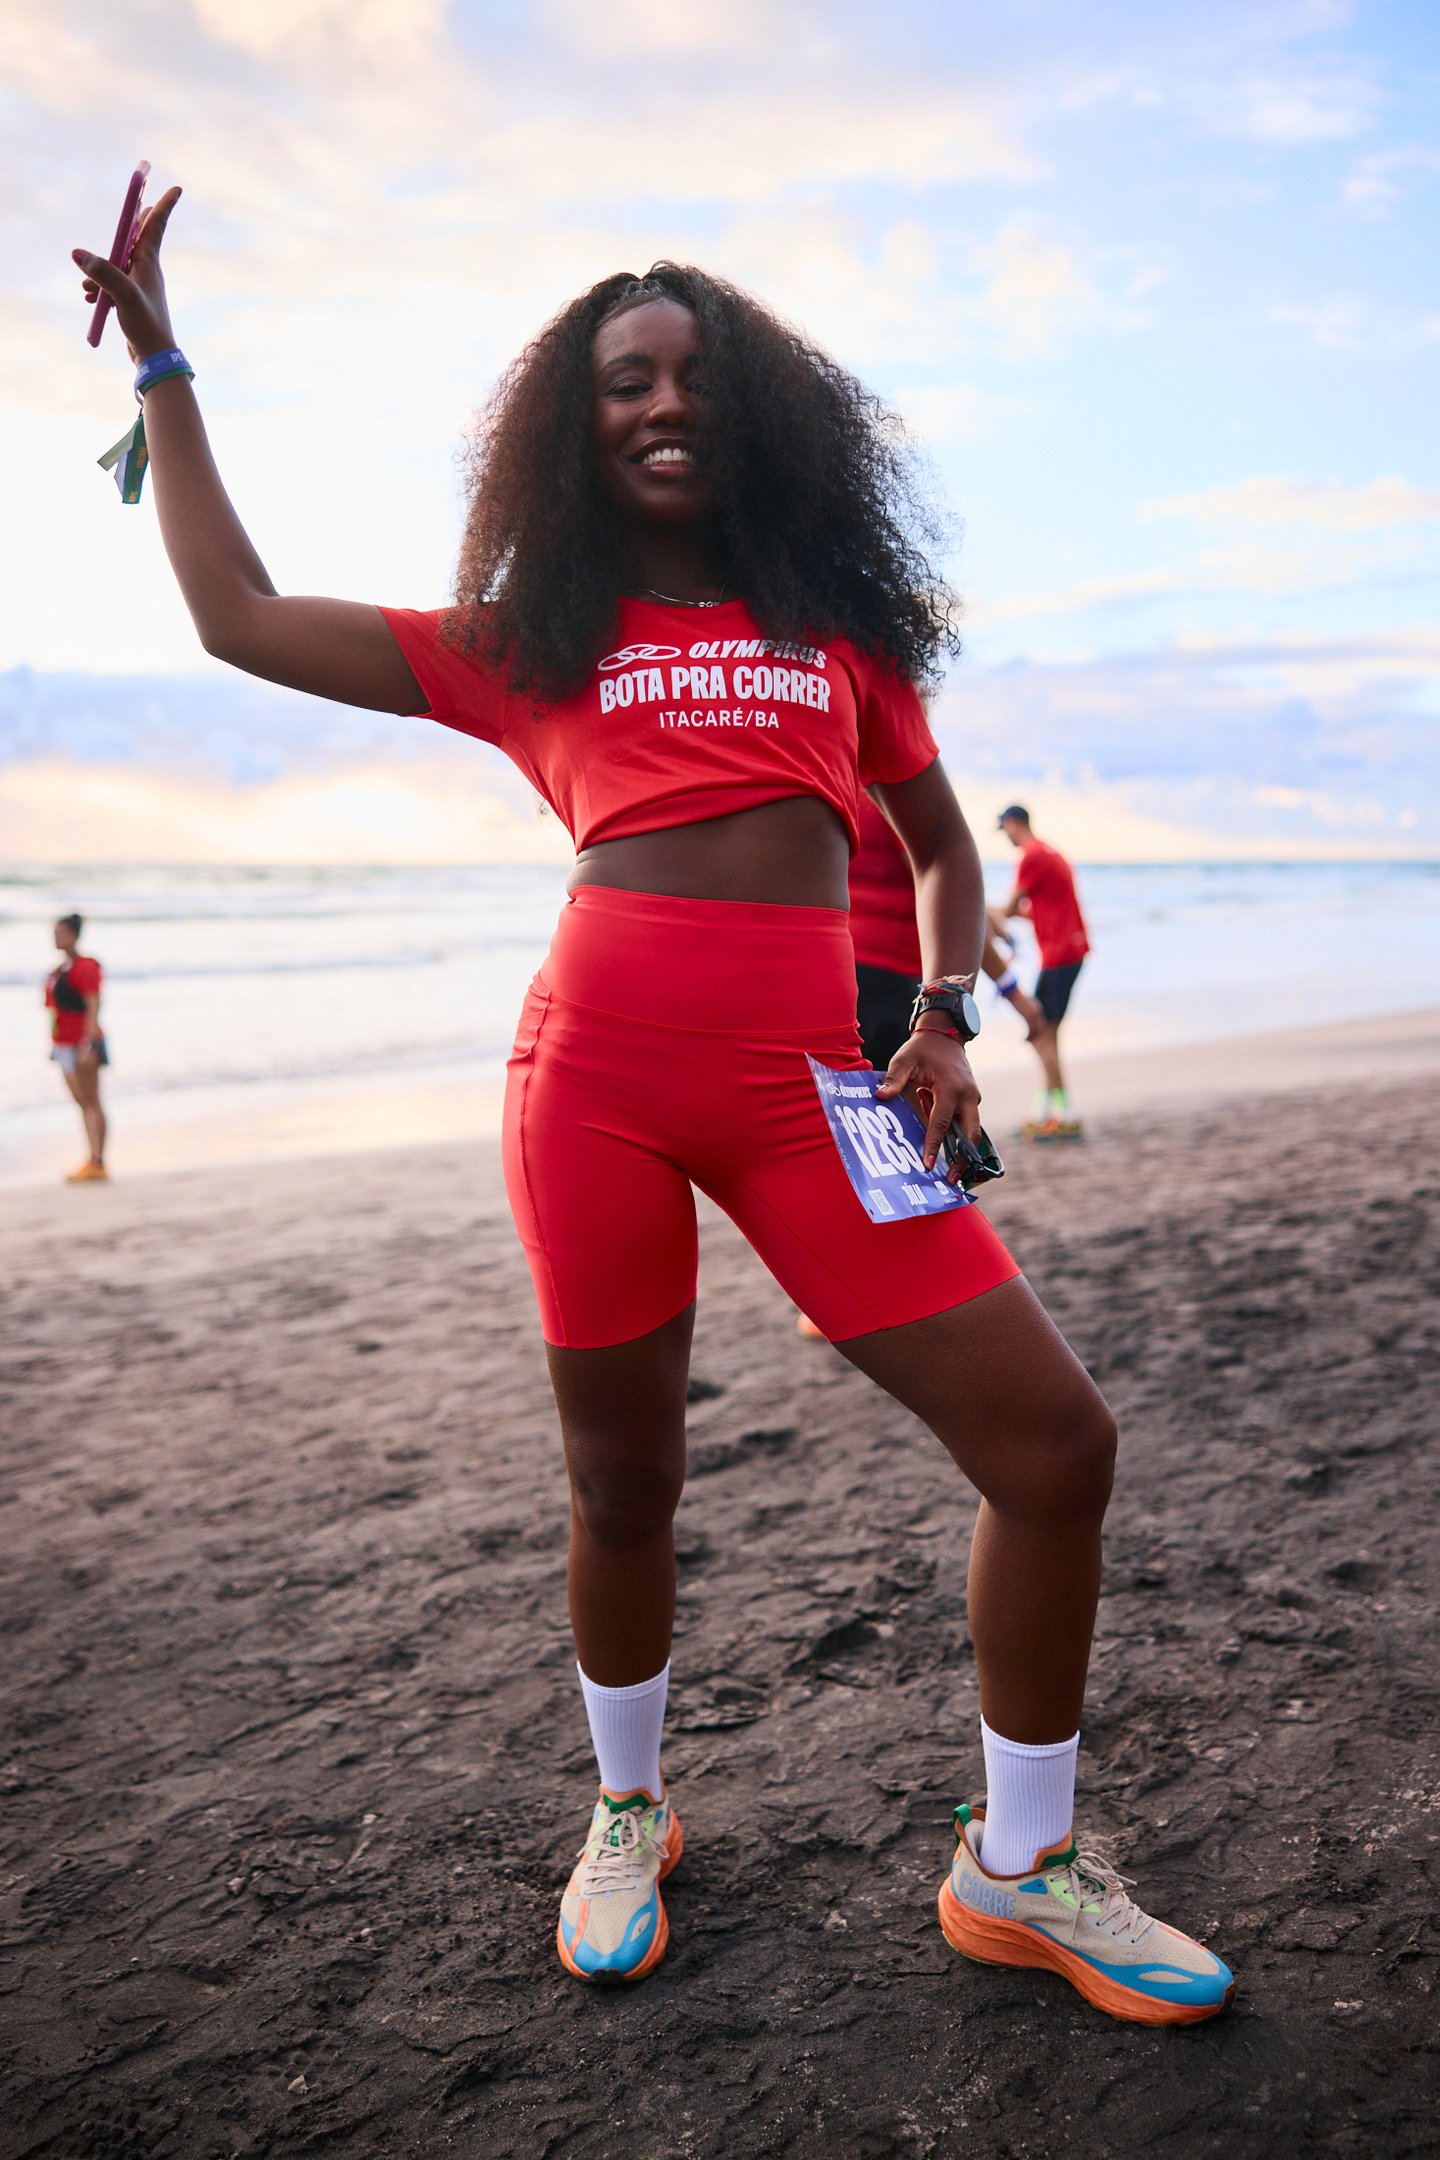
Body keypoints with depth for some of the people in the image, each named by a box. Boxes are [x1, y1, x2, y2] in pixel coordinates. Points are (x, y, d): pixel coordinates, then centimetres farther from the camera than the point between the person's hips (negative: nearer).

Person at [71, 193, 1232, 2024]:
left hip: (809, 1078, 1)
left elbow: (946, 849, 23)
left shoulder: (837, 620, 17)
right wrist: (161, 361, 19)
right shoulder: (533, 642, 14)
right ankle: (628, 1815, 39)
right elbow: (242, 618, 12)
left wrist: (948, 1019, 5)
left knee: (1056, 1443, -5)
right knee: (621, 1486, 10)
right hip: (598, 1064, -1)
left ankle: (1018, 1868, 16)